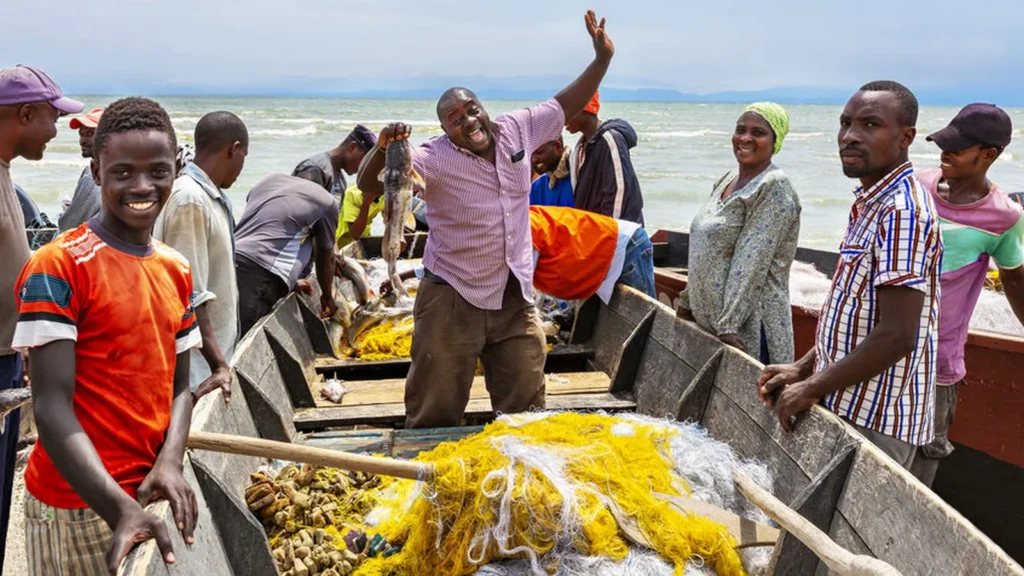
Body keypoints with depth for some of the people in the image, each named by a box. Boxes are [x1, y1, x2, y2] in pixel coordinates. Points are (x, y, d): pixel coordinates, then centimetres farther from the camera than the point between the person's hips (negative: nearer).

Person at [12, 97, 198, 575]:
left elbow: (178, 386, 8)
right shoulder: (55, 269, -14)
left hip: (151, 491, 6)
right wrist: (120, 508, -29)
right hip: (81, 503, -6)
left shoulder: (177, 271, 6)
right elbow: (52, 407, -19)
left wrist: (170, 463, -10)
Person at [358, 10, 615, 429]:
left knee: (526, 412, 14)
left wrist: (602, 58, 7)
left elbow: (566, 106, 14)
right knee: (436, 418, 3)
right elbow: (369, 186, -21)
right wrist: (384, 149, -41)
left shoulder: (516, 130, 2)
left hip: (516, 300, 5)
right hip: (452, 301, -4)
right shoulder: (434, 158, -14)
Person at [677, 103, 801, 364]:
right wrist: (688, 301, 20)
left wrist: (728, 325, -23)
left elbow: (751, 265, -20)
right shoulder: (728, 179, 12)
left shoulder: (774, 188, -13)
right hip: (709, 322, 8)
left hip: (747, 328, -8)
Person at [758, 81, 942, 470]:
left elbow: (896, 336, -25)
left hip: (874, 424, -9)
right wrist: (803, 369, 13)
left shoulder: (902, 211, -20)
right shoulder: (870, 204, 12)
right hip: (848, 407, 9)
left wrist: (812, 388, -16)